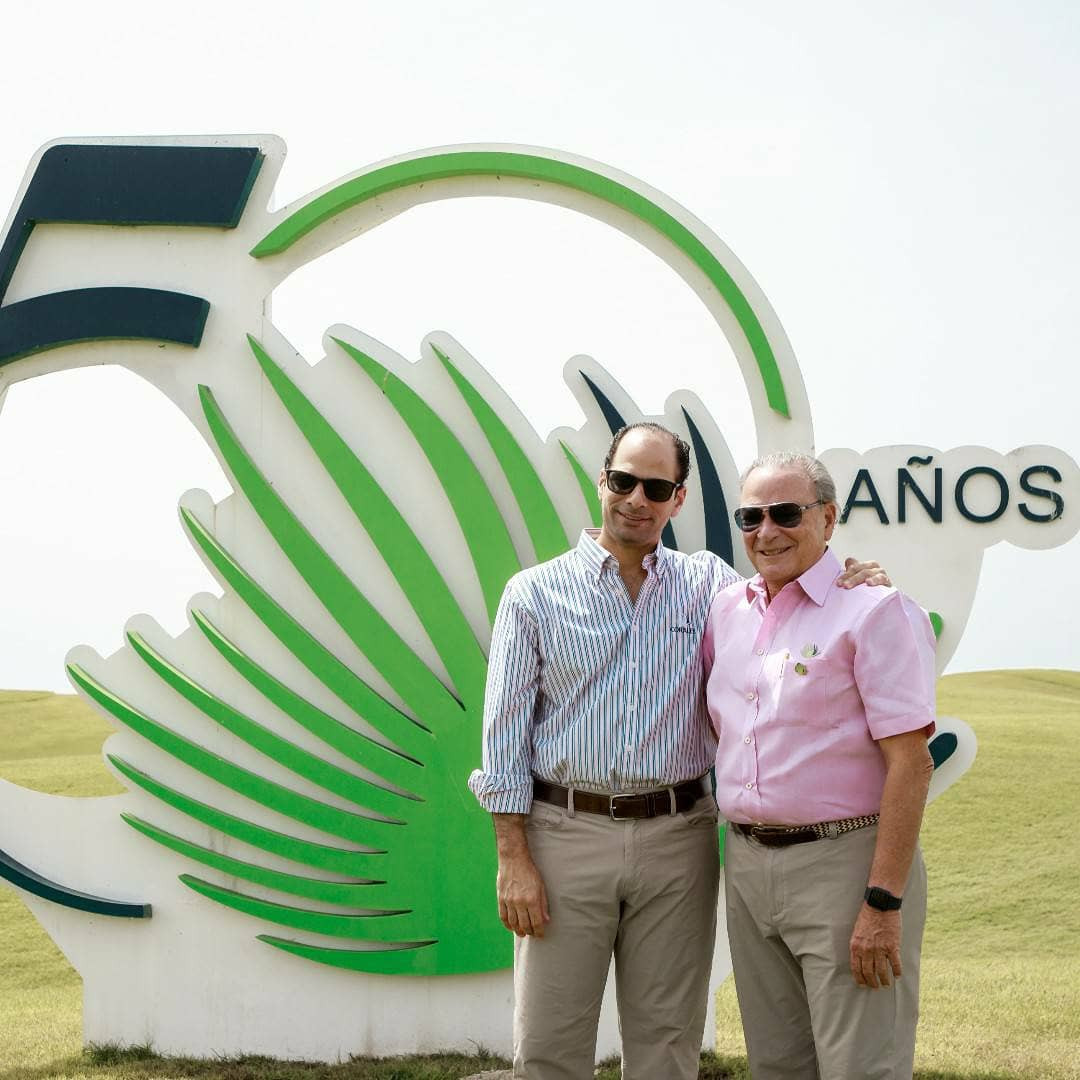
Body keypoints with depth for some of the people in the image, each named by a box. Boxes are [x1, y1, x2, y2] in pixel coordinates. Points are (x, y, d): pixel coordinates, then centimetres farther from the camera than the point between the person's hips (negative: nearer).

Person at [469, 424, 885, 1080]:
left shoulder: (706, 582, 8)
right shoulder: (535, 593, 1)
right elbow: (505, 733, 0)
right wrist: (514, 859, -7)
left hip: (676, 837, 2)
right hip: (566, 834, -2)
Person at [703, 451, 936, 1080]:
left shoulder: (875, 611, -11)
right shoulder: (728, 610, 10)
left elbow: (910, 763, -16)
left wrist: (883, 903, -19)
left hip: (844, 861, -6)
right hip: (747, 863, 7)